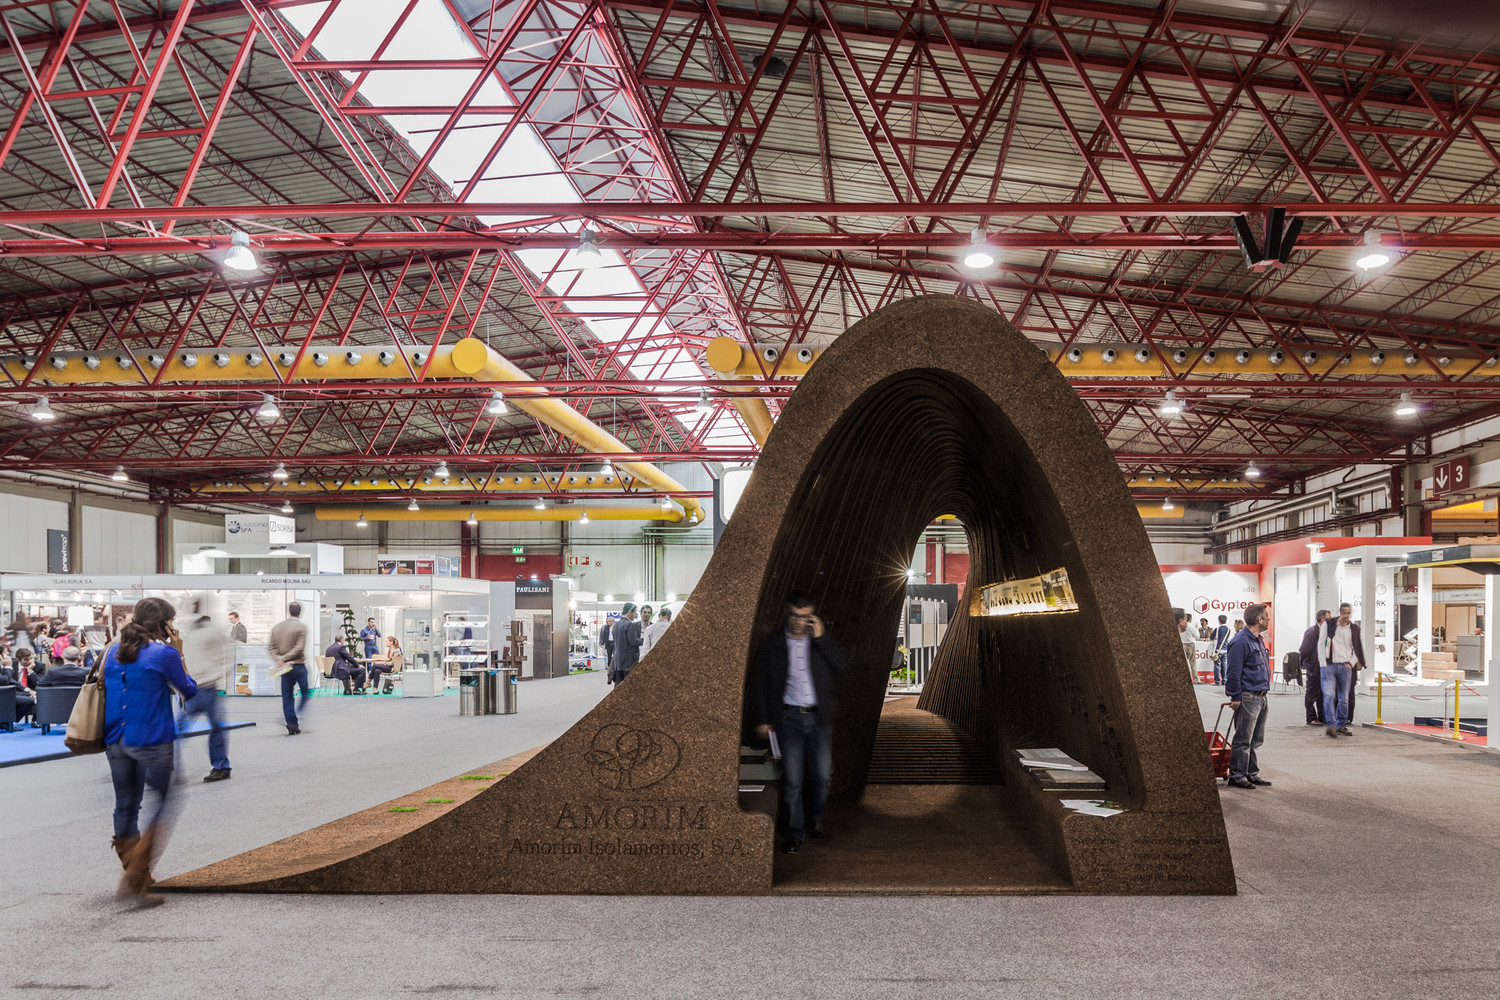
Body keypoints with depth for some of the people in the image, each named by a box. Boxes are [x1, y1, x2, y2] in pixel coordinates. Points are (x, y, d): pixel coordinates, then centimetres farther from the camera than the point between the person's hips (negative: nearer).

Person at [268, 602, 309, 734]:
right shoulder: (302, 627, -8)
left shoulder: (277, 627, 8)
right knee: (306, 692, 8)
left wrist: (279, 659, -6)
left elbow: (271, 646, 3)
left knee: (287, 696, 8)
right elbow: (299, 648, -16)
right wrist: (284, 659, -12)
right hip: (298, 666, -5)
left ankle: (292, 725, 7)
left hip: (285, 668, 5)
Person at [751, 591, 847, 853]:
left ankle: (814, 818, 29)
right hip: (788, 717, -2)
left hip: (818, 716, 2)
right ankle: (795, 832, 9)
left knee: (822, 775, 3)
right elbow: (761, 683, 4)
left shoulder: (820, 639, 5)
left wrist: (820, 638, -14)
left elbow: (840, 667, -7)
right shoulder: (773, 643, 0)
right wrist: (762, 720, 1)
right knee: (792, 778, -5)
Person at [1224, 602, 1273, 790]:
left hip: (1261, 697, 10)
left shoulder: (1258, 640, 16)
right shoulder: (1241, 642, -16)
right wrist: (1235, 697, -17)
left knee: (1256, 740, 14)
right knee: (1243, 740, -5)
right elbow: (1234, 673, -17)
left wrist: (1264, 693, 22)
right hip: (1247, 698, -10)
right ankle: (1237, 776, 0)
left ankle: (1252, 774, 22)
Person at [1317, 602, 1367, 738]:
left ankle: (1341, 726, 14)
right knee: (1329, 696, -14)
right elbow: (1321, 644, 0)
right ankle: (1330, 725, -18)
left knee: (1344, 699, 5)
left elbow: (1359, 649, 15)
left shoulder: (1354, 629, 6)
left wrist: (1351, 663, 2)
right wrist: (1323, 665, -5)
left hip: (1345, 667, 3)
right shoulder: (1328, 624, 1)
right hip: (1329, 665, -3)